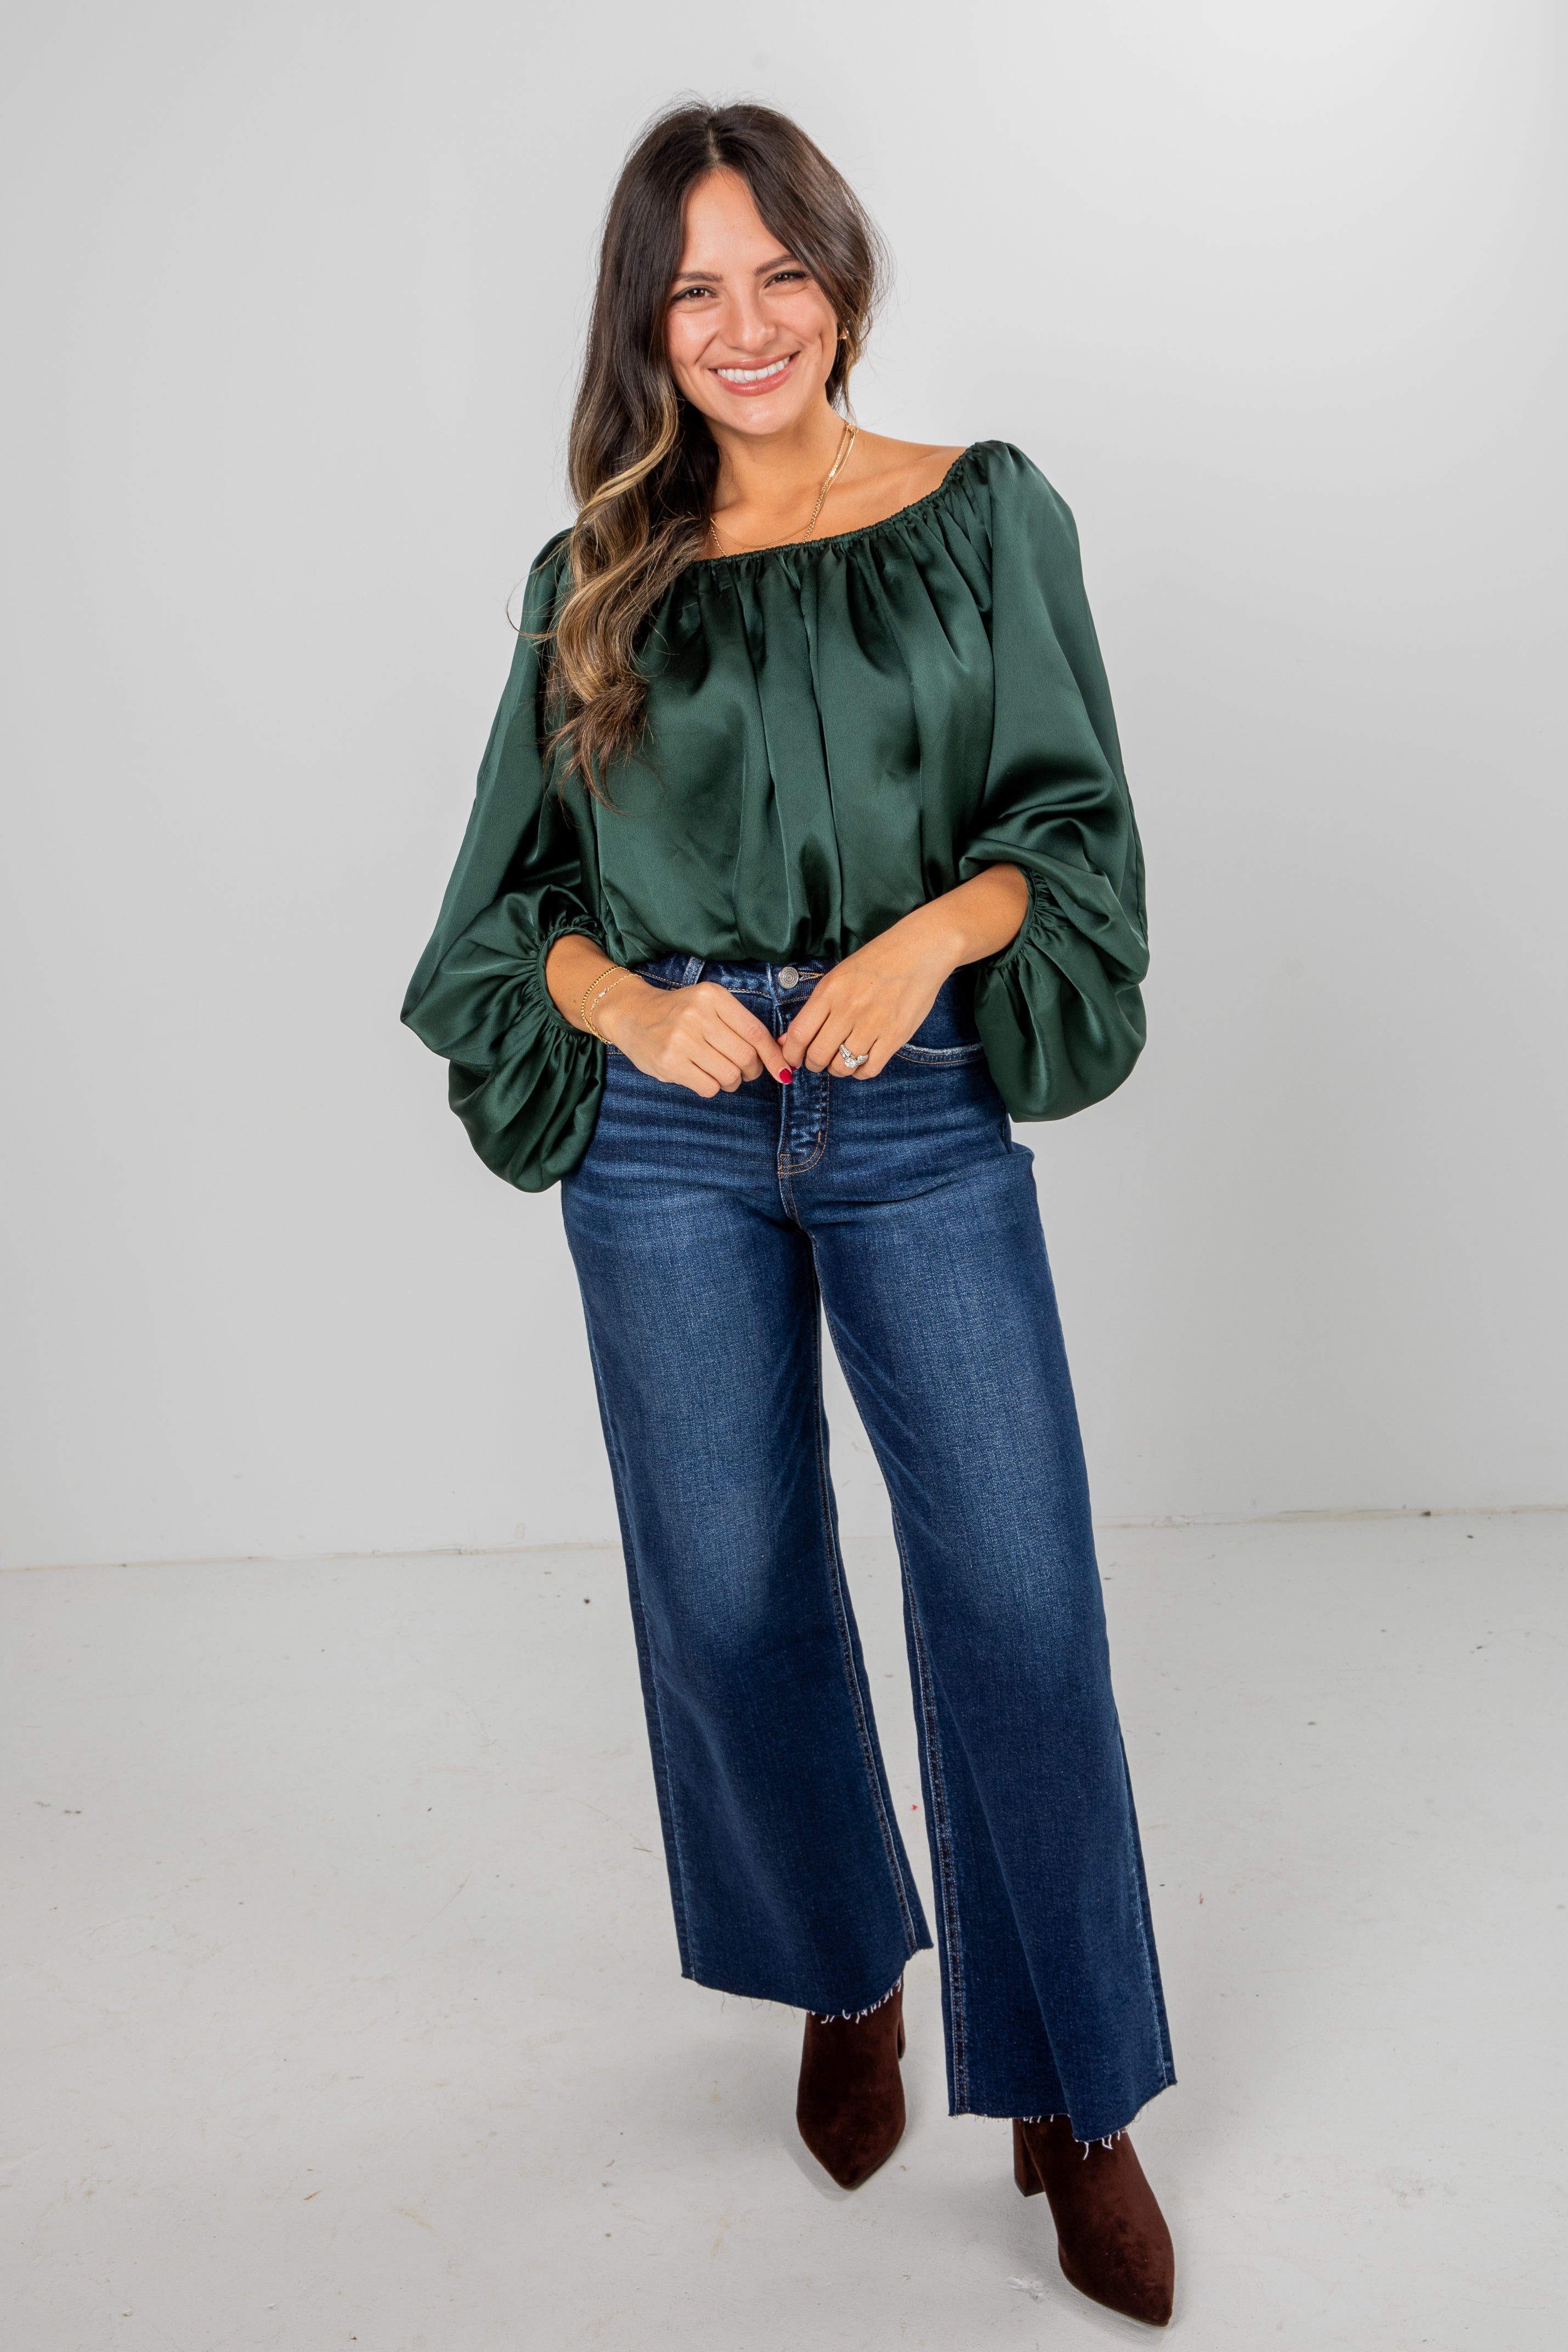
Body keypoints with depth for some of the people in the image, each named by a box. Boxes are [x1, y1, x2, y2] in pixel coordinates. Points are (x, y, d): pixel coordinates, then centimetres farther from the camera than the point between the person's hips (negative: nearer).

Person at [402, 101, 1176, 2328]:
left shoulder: (984, 514, 6)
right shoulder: (597, 577, 9)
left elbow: (1071, 814, 3)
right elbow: (525, 889, 9)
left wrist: (933, 931, -16)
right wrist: (630, 1005, -11)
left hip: (925, 1123, -1)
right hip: (669, 1143, 2)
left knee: (1018, 1604, -5)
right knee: (734, 1605, 8)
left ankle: (1073, 2094, 15)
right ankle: (849, 1976, 35)